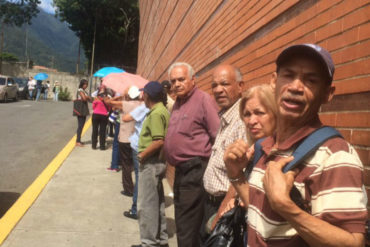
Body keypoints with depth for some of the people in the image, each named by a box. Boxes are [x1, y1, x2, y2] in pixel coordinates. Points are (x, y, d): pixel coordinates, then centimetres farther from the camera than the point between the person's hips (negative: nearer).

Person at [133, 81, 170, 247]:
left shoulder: (156, 113, -18)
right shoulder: (163, 110, 11)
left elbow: (159, 141, -26)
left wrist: (141, 155, -16)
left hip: (151, 162, -10)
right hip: (156, 161, 10)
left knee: (146, 204, -1)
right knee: (157, 203, 17)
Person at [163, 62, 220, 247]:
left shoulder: (203, 99, -12)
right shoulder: (177, 104, 16)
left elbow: (219, 137, -17)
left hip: (195, 171, -9)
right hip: (180, 170, 9)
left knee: (187, 229, -5)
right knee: (181, 224, 21)